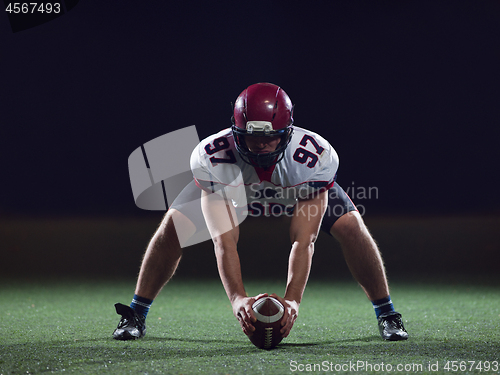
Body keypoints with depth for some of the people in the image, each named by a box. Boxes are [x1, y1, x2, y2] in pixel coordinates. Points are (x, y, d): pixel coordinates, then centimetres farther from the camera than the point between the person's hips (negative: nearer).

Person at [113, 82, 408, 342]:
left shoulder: (316, 158, -41)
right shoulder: (212, 159, -41)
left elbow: (304, 240, -41)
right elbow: (223, 239, -41)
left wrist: (292, 299, -53)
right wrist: (237, 298, -55)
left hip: (301, 187, 0)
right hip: (231, 186, 0)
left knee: (351, 227, -20)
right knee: (173, 227, -17)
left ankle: (387, 315, 1)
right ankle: (136, 316, 2)